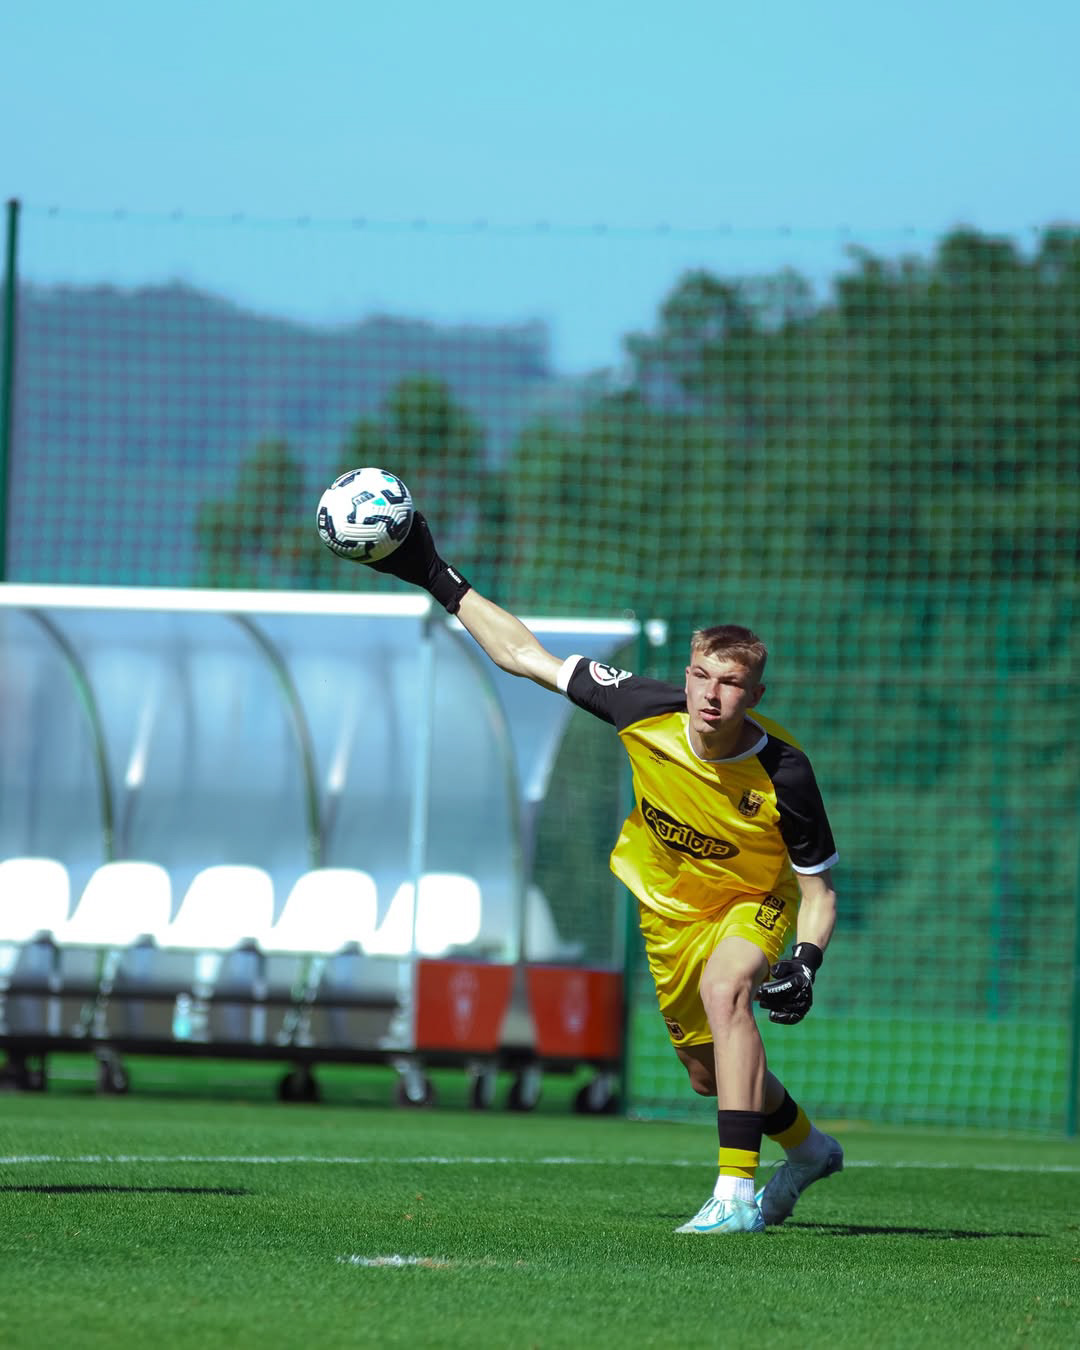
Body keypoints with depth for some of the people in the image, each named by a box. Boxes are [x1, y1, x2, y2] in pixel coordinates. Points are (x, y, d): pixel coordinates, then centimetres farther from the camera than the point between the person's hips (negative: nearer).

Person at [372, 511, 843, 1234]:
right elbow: (525, 655, -16)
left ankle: (738, 1193, -36)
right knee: (708, 1073, 14)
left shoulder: (783, 773, -32)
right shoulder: (649, 711, -26)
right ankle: (808, 1148, 46)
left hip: (754, 901, -4)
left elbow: (820, 889, -19)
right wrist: (438, 578, -18)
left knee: (725, 992, -35)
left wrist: (805, 961, -37)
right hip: (670, 904, 4)